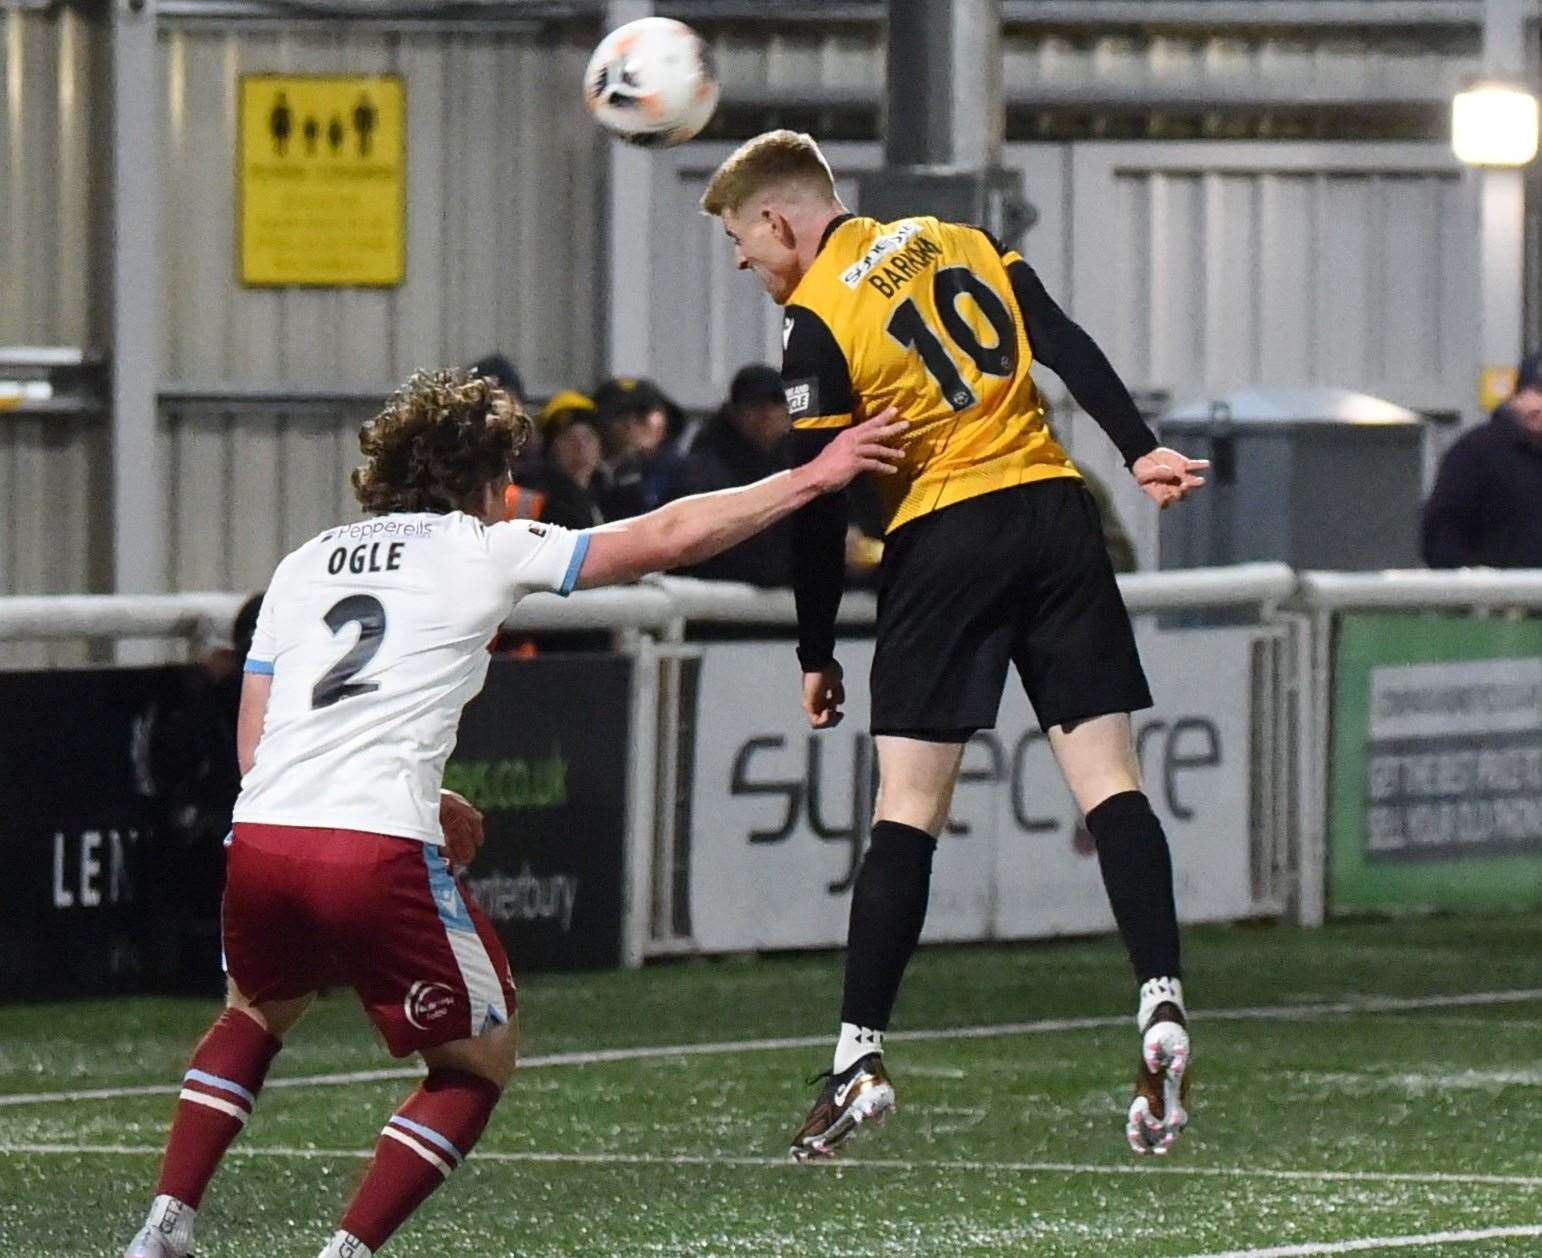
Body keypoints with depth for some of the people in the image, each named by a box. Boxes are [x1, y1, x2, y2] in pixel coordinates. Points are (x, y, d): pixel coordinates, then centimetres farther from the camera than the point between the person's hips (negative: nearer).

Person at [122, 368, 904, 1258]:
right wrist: (812, 479, 22)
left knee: (256, 1012, 34)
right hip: (379, 853, -5)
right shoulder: (488, 549, 10)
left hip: (260, 840, 5)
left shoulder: (306, 563, 22)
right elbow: (668, 539, 12)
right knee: (479, 1065, 15)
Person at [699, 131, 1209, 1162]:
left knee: (907, 809, -3)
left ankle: (861, 1056, -4)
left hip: (942, 543, -5)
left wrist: (817, 654, 4)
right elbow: (1067, 345, 3)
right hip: (1055, 509, 5)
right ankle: (1162, 1010, -13)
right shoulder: (959, 242, 14)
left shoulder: (816, 317, -4)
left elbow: (820, 504, -4)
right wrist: (1141, 452, 0)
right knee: (1108, 778, 1)